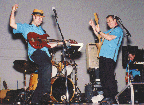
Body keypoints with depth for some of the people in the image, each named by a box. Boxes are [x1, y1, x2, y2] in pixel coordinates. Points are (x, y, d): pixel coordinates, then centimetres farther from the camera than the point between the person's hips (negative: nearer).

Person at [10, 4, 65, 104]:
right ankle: (46, 91, -37)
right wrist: (13, 11, -1)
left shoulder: (41, 30, 33)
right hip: (34, 52, -6)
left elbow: (48, 44, 31)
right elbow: (12, 24, 2)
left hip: (45, 53, 6)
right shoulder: (26, 27, 16)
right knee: (47, 64, -35)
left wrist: (59, 43, 22)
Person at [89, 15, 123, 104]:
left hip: (110, 57, -9)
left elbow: (109, 38, -15)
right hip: (103, 56, 9)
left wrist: (99, 31, -7)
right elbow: (100, 36, 33)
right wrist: (93, 26, 26)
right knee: (103, 76, 5)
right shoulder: (110, 31, 26)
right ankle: (107, 96, 9)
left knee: (109, 76, -13)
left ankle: (113, 97, -10)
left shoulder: (118, 30, -1)